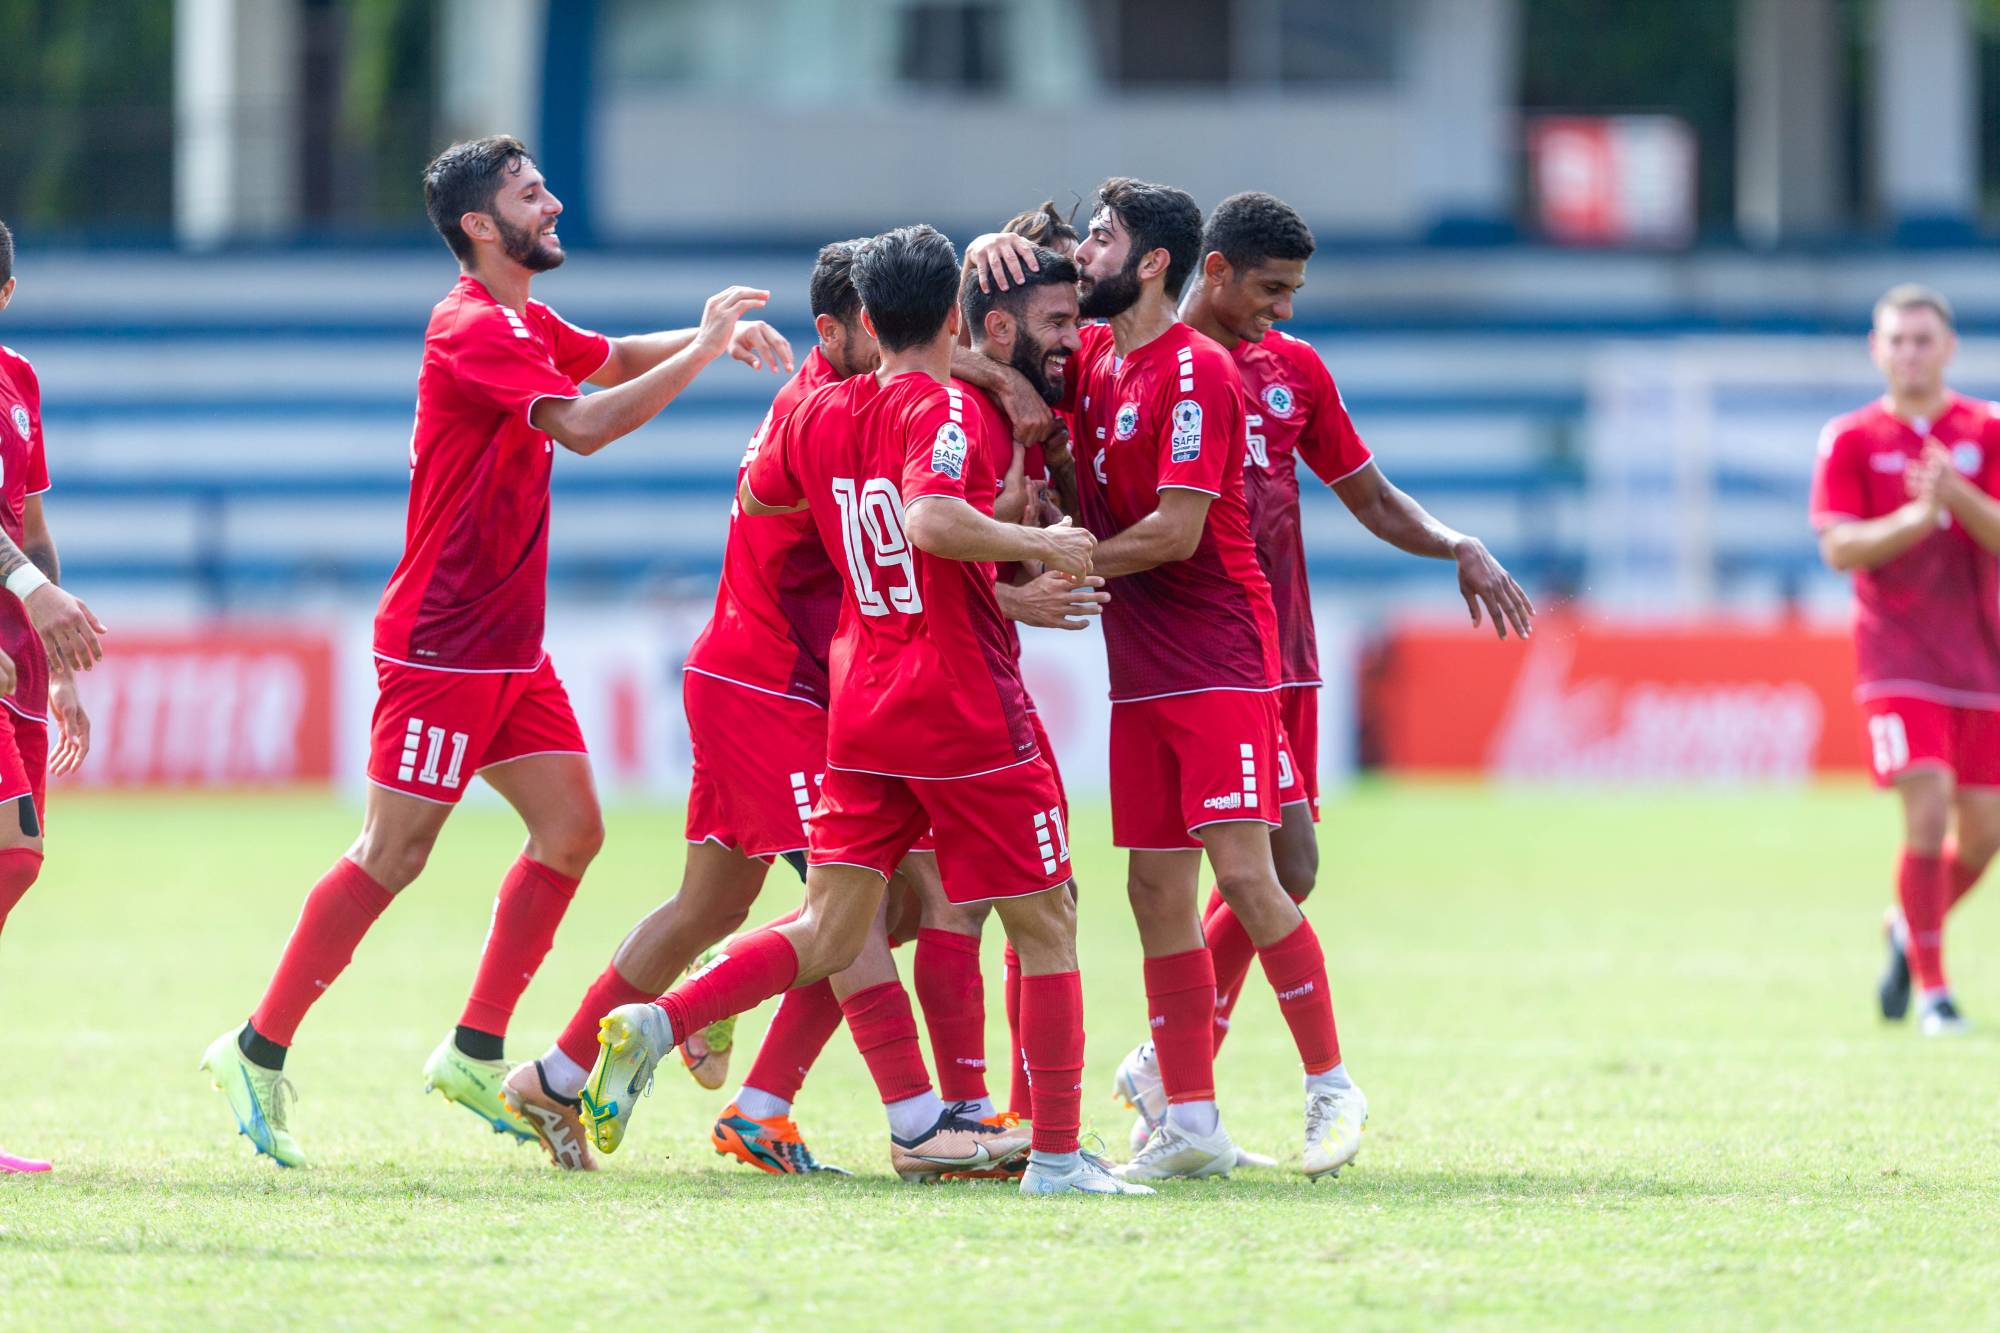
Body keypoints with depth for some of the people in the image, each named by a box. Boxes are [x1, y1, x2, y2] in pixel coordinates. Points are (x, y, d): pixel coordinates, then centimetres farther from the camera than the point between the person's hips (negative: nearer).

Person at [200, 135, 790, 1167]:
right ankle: (257, 1052, -1)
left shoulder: (524, 324, 13)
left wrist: (713, 336, 12)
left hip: (509, 646, 10)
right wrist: (704, 351, -22)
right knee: (391, 857, -8)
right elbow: (584, 425, -29)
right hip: (442, 645, -10)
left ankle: (475, 1054, 9)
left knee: (571, 828, 4)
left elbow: (614, 359, 31)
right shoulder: (472, 329, -17)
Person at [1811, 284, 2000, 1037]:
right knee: (1929, 811, -17)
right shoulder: (1851, 440, 1)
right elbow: (1838, 548, -9)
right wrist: (1919, 516, -23)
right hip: (1898, 657, -3)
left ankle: (1909, 930, 34)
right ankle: (1931, 989, -7)